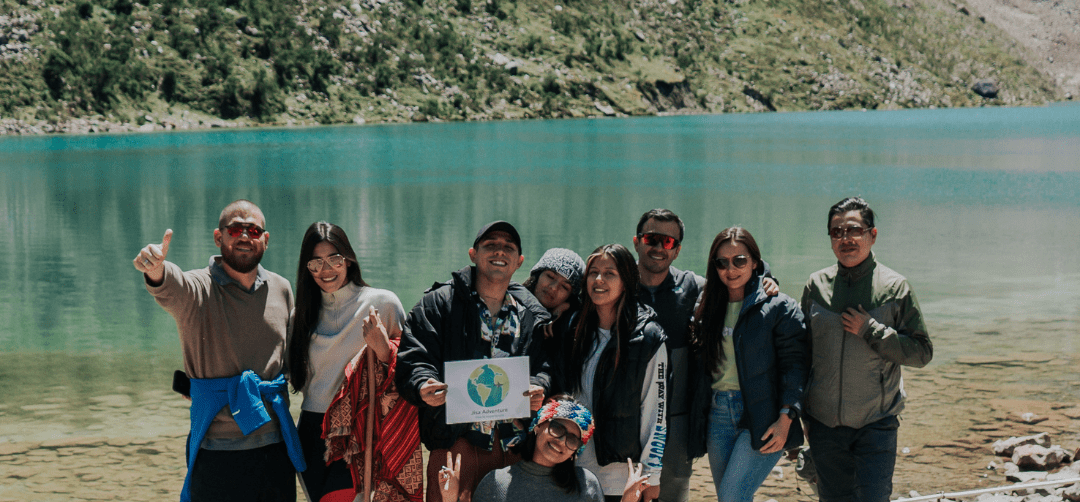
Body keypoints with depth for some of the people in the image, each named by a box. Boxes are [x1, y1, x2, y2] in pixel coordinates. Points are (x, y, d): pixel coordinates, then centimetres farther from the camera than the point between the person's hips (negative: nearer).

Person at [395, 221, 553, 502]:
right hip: (457, 440, -2)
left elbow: (546, 366, 10)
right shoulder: (439, 303, 7)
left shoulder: (533, 314, 15)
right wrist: (424, 386, -23)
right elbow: (413, 356, -2)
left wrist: (538, 388, -13)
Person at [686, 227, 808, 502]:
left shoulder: (779, 307, -3)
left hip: (763, 420, -6)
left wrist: (785, 419, -15)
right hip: (718, 416, 6)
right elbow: (698, 366, 16)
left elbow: (794, 364, -7)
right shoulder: (708, 309, 13)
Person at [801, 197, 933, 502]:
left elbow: (922, 353, -5)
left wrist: (870, 330, -15)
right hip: (824, 423, 3)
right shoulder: (816, 285, 5)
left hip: (876, 425, -3)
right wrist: (797, 411, 12)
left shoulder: (894, 287, -3)